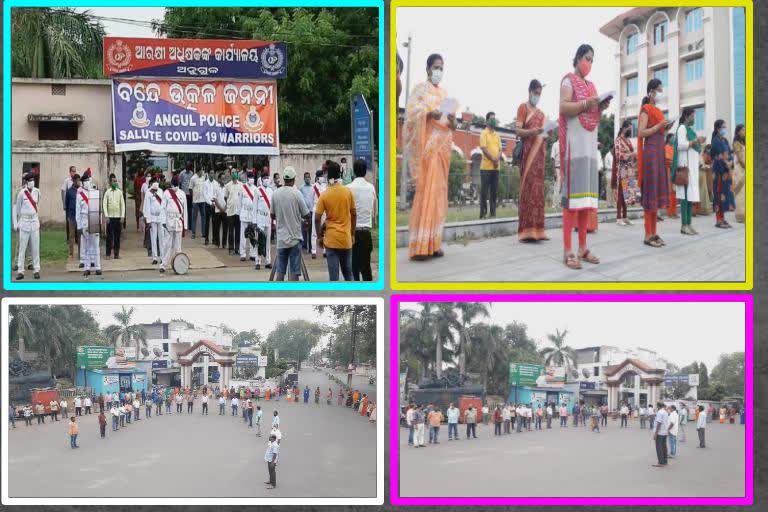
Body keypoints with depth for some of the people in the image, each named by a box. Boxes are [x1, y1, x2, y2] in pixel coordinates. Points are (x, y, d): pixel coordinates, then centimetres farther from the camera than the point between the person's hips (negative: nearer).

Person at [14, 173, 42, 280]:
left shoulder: (37, 192, 4)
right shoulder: (21, 193, -5)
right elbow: (16, 209, 1)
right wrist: (15, 223, 1)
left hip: (35, 221, 3)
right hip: (24, 221, -3)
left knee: (35, 247, 3)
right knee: (22, 247, -1)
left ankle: (36, 270, 9)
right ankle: (20, 271, 3)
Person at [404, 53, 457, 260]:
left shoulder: (444, 93, 20)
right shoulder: (420, 89, 1)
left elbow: (451, 124, 18)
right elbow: (411, 113, -12)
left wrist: (452, 121, -5)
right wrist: (429, 114, -29)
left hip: (442, 146, 7)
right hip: (427, 146, -7)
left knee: (439, 192, 5)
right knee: (425, 191, -13)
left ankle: (432, 243, 7)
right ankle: (418, 246, -15)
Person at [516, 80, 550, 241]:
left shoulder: (541, 113, 22)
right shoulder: (523, 108, 2)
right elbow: (517, 130, -7)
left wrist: (546, 132, 4)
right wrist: (532, 132, -24)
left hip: (540, 153, 7)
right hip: (528, 152, -7)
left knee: (538, 189, 4)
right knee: (528, 187, -13)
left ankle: (536, 229, 5)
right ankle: (527, 230, -17)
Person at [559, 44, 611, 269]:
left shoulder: (591, 85, 22)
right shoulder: (568, 80, 0)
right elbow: (563, 108, -12)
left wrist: (601, 108, 4)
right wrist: (585, 103, -22)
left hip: (590, 141, 8)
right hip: (574, 140, -8)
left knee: (587, 191, 4)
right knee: (572, 190, -13)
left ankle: (583, 247, 5)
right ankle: (567, 250, -18)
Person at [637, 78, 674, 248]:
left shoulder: (658, 111, 20)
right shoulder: (646, 109, -5)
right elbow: (641, 133, -14)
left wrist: (666, 128, 7)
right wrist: (659, 125, -16)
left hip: (660, 151, 9)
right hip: (650, 151, -9)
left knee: (658, 191, 8)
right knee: (650, 191, -9)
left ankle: (654, 233, 11)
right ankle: (648, 235, -8)